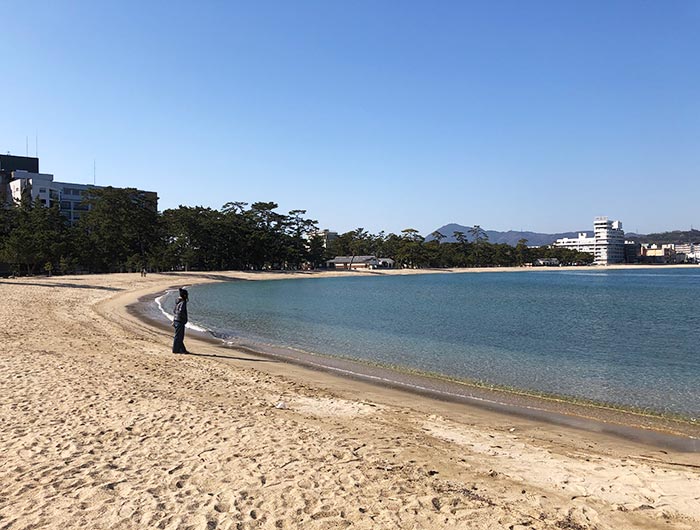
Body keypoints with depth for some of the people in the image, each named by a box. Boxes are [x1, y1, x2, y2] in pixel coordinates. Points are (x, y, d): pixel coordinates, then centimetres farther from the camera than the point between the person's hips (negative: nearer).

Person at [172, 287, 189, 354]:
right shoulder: (183, 302, -17)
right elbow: (180, 312, -27)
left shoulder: (178, 302, 12)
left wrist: (174, 321, 22)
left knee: (180, 336, 14)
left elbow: (174, 312, 17)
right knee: (178, 336, -1)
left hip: (176, 321, 10)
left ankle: (183, 350, 21)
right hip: (180, 322, -10)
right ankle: (176, 350, 5)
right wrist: (185, 318, -11)